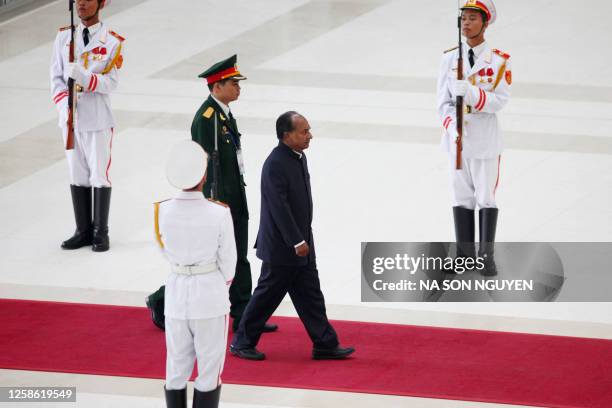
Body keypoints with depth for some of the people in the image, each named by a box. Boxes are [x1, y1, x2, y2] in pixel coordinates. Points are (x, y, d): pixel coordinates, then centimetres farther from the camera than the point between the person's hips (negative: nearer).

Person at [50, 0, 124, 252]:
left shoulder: (111, 41, -5)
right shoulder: (64, 37, 6)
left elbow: (110, 83, -11)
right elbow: (56, 76, 6)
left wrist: (82, 76, -27)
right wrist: (63, 103, -12)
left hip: (98, 119, -4)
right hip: (71, 118, 4)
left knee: (100, 175, 1)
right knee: (77, 176, 9)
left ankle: (100, 233, 10)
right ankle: (83, 231, 17)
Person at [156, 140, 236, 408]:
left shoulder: (163, 212, -9)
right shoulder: (219, 213, -17)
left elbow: (167, 253, 4)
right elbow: (228, 260, -7)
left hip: (176, 293, 3)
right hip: (210, 294, -3)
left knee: (177, 369, 14)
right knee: (209, 371, 8)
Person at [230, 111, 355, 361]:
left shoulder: (299, 157, 7)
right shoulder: (275, 164, -23)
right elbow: (279, 207, -24)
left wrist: (303, 239, 19)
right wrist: (297, 242, -22)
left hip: (300, 244, 9)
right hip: (281, 247, -9)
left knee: (310, 296, 11)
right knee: (268, 295, 3)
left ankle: (325, 344, 16)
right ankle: (242, 343, 17)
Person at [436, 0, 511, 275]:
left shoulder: (499, 61, -6)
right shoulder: (450, 58, 4)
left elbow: (500, 100, -14)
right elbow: (443, 100, 2)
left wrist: (470, 92, -29)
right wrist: (451, 126, -16)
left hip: (485, 139, -3)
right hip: (457, 138, 3)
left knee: (486, 196, 2)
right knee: (461, 196, 8)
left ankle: (486, 255, 11)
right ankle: (464, 256, 16)